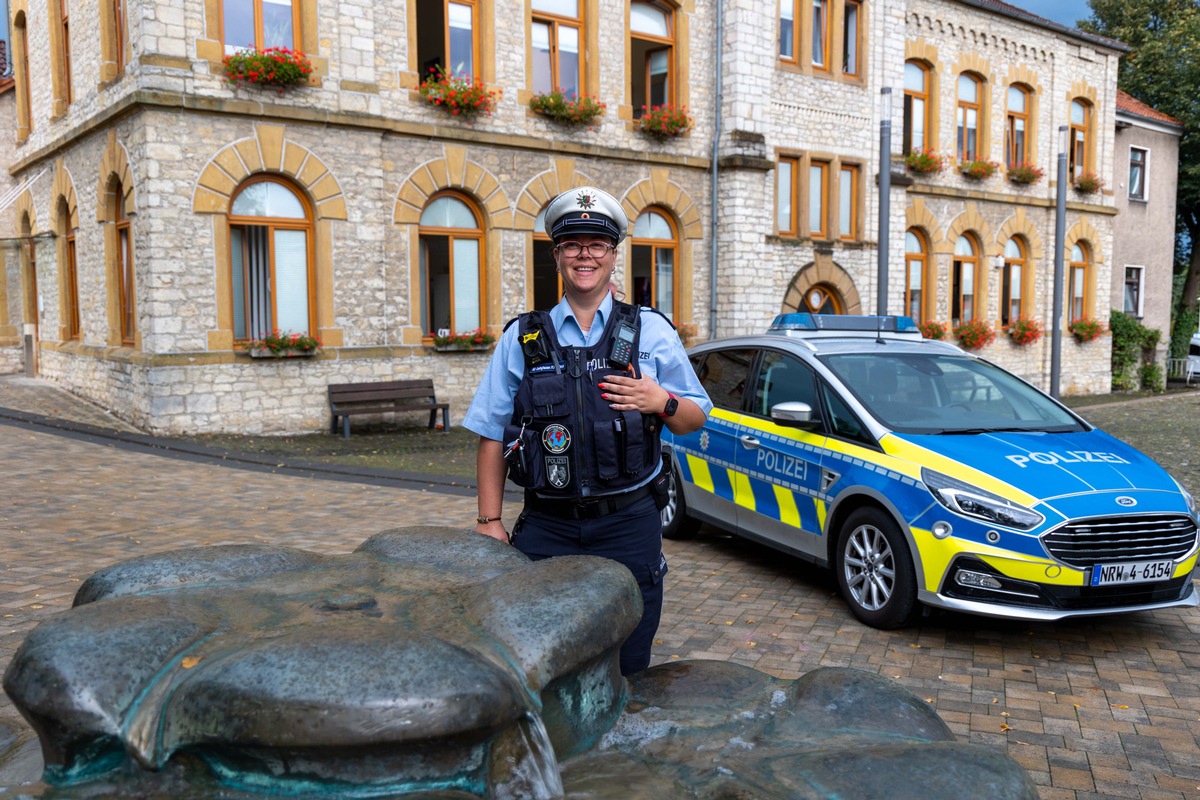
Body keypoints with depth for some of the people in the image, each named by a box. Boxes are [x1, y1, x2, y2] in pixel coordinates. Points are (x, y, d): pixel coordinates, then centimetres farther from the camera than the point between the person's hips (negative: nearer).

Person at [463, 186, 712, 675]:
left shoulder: (651, 332, 7)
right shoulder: (522, 339, 7)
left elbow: (696, 419, 11)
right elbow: (492, 437, 8)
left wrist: (661, 401, -10)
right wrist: (489, 520, 3)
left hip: (628, 526, 0)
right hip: (545, 529, 1)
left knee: (625, 672, 7)